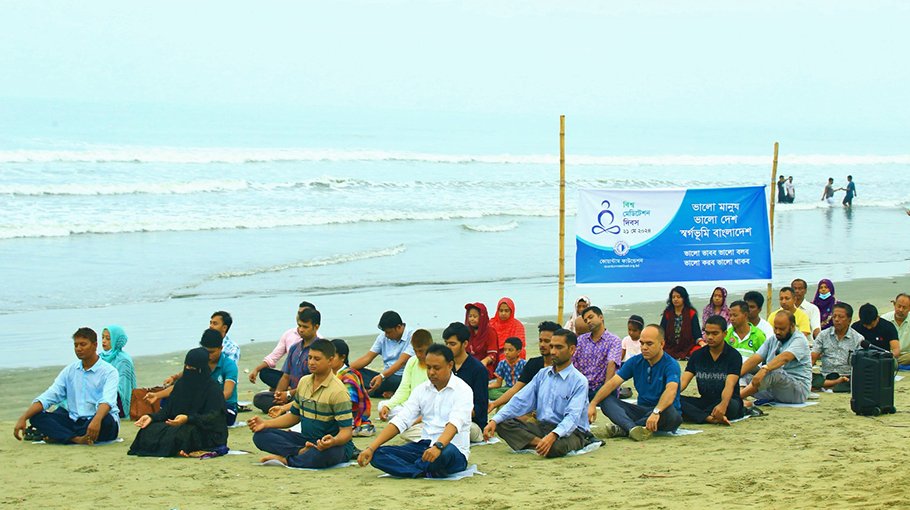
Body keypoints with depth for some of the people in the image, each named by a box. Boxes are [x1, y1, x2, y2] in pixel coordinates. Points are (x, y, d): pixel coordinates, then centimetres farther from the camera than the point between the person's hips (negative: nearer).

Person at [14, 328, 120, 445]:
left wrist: (96, 420, -46)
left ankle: (59, 436, -24)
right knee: (36, 417, -14)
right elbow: (48, 397, 5)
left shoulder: (109, 371, -6)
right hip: (74, 421, 5)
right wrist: (23, 418, -9)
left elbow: (107, 400, -25)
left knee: (106, 420, -39)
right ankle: (77, 438, -32)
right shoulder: (69, 370, 11)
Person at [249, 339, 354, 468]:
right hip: (307, 440, 7)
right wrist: (265, 423, 5)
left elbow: (347, 431, -20)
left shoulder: (338, 391, -16)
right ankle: (302, 452, -26)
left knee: (326, 454, -44)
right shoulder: (304, 382, 7)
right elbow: (294, 416, 19)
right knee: (260, 435, -8)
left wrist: (333, 441, -43)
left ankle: (285, 459, -21)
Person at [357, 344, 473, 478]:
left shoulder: (463, 390, -8)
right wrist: (371, 448, -10)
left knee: (445, 453, -43)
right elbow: (400, 421, 3)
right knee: (378, 454, -14)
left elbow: (454, 423, -25)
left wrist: (438, 446, -45)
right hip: (425, 446, 5)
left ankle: (414, 468, -11)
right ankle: (426, 472, -28)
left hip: (454, 450, -5)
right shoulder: (421, 390, 10)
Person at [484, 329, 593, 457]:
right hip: (541, 426, 7)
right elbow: (520, 401, 7)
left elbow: (573, 417, -22)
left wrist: (553, 436, -40)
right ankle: (539, 442, -24)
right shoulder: (542, 374, 12)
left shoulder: (579, 381, -9)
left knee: (555, 447, -42)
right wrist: (494, 420, -7)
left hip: (569, 431, -7)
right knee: (502, 424, -12)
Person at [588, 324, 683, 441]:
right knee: (606, 400, -15)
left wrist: (656, 412, -50)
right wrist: (593, 404, -18)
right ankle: (632, 428, -42)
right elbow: (612, 383, -4)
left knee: (669, 412, -40)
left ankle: (623, 428, -35)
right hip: (643, 411, 5)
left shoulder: (671, 365, -13)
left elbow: (671, 391, -32)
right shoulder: (635, 361, 4)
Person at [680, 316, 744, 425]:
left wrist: (723, 404, -42)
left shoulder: (733, 356, -6)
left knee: (731, 406, -41)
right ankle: (710, 419, -41)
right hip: (704, 402, 4)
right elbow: (684, 381, -2)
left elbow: (729, 384, -20)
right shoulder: (697, 355, 8)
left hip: (727, 401, -4)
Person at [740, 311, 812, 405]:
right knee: (745, 376, -11)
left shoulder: (799, 340, -9)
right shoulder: (772, 340, 14)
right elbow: (754, 359, 3)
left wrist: (764, 370, -46)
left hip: (798, 390, -8)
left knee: (773, 373, -35)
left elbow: (784, 358, -29)